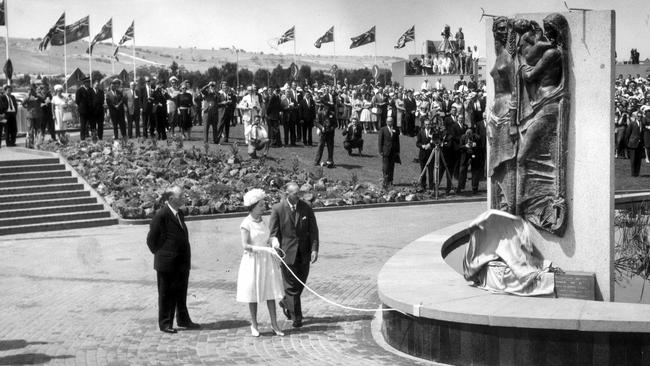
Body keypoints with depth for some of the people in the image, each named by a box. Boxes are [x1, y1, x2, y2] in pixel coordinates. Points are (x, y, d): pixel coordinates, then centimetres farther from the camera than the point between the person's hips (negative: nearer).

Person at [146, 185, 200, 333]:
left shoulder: (180, 214, 9)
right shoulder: (161, 215, -16)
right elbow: (151, 239, -11)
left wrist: (187, 259, 15)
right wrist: (159, 254, -4)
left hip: (182, 262, 7)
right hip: (167, 263, -7)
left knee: (181, 293, 16)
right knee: (166, 294, 5)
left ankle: (183, 320, 27)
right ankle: (165, 323, 14)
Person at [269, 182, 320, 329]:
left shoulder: (306, 208, 0)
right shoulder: (277, 209, -8)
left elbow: (313, 229, 1)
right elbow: (273, 232, -6)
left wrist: (314, 249, -7)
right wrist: (275, 241, -27)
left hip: (304, 252, 3)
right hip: (287, 252, -3)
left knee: (300, 283, 13)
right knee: (291, 285, 0)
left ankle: (285, 302, 41)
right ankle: (296, 317, 11)